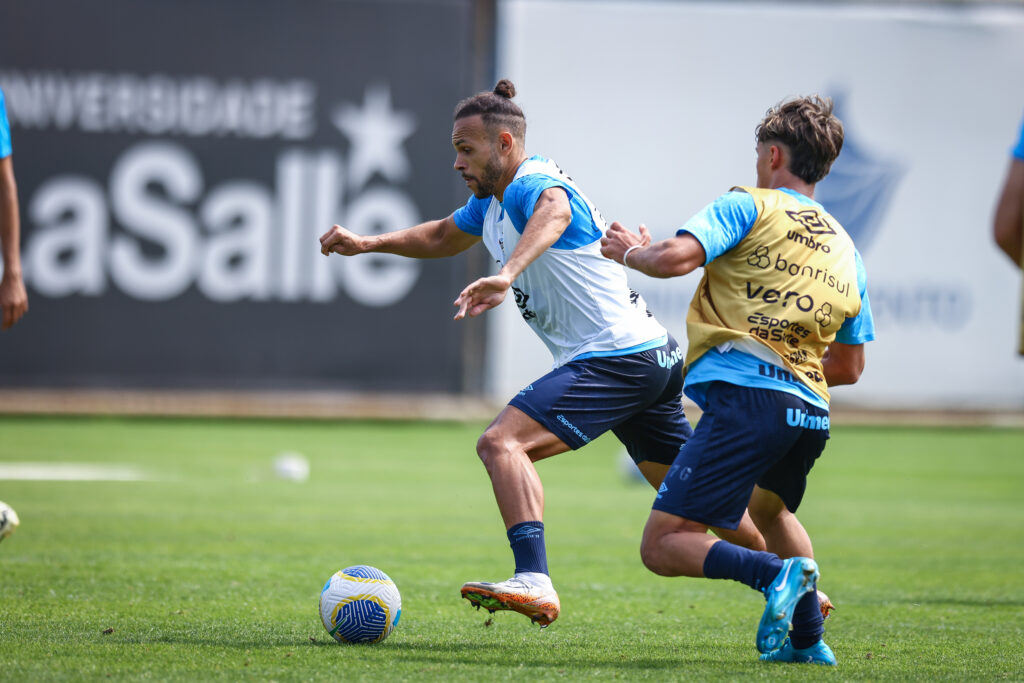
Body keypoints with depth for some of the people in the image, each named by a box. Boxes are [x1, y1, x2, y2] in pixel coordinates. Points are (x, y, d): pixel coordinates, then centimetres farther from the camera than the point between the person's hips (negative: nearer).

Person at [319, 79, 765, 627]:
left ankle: (533, 582, -40)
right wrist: (365, 244, 21)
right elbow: (442, 238, 34)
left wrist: (507, 275, -61)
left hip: (615, 356, -11)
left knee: (502, 442, -24)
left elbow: (553, 214, -43)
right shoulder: (491, 202, 14)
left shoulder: (533, 186, -17)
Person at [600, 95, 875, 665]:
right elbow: (850, 367, 24)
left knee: (663, 546, -8)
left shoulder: (749, 206, 3)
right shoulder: (845, 249, 23)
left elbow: (675, 258, -12)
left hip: (745, 398, -7)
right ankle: (809, 639, 29)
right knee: (770, 507, 38)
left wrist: (631, 252, 9)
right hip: (812, 410, 7)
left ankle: (776, 573, -30)